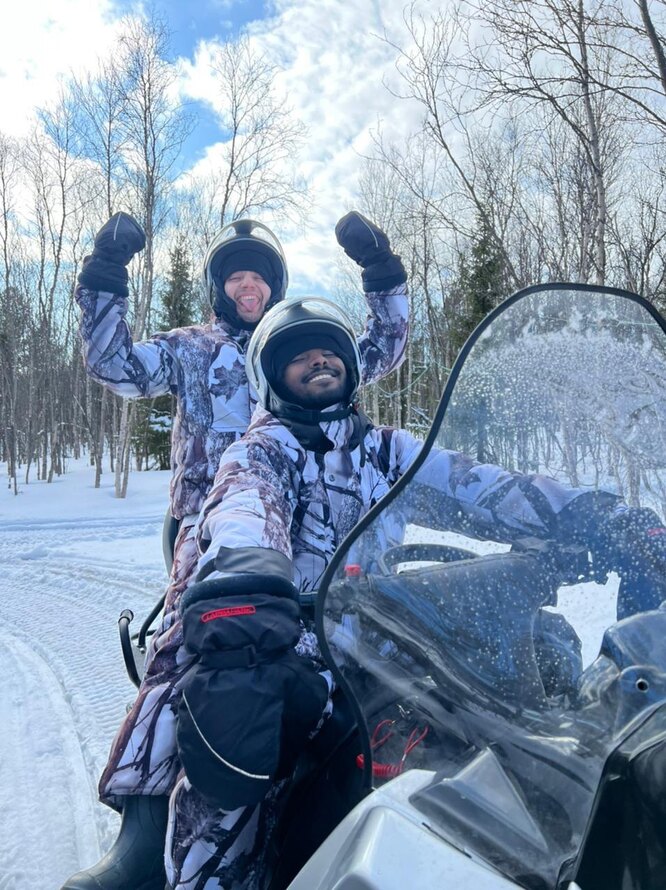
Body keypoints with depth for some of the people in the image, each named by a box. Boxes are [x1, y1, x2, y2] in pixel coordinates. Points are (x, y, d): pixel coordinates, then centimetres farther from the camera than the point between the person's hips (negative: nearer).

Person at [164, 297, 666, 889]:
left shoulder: (389, 450, 17)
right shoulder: (263, 448, 7)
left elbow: (483, 489, 3)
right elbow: (244, 506, -17)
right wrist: (240, 583, -40)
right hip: (290, 637, -3)